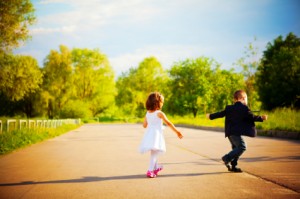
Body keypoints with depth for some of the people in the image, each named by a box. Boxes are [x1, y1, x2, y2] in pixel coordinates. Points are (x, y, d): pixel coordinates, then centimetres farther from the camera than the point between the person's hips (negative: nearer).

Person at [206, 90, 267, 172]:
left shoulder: (229, 108, 13)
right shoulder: (244, 108, -6)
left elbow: (221, 113, 17)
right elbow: (252, 117, -4)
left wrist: (211, 116, 31)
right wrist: (261, 118, 10)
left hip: (230, 132, 9)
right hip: (236, 132, -9)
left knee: (236, 148, 15)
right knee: (242, 147, -12)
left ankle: (233, 166, 15)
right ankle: (227, 158, -18)